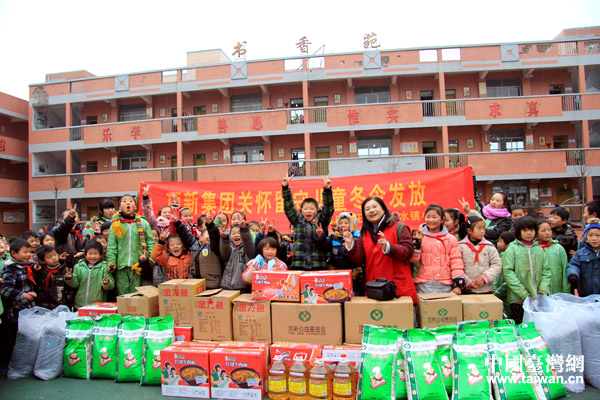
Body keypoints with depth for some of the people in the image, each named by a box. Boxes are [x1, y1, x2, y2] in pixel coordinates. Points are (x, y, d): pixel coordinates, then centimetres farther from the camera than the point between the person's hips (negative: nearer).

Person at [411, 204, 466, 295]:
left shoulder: (451, 239, 8)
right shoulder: (421, 238, 3)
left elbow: (456, 262, 5)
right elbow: (413, 259, -4)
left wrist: (458, 284, -1)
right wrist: (417, 241, -14)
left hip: (445, 286, 1)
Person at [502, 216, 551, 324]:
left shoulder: (539, 249, 11)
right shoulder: (512, 249, -2)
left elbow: (546, 271, 10)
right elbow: (507, 272, -9)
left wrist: (543, 291, -4)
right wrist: (524, 294, -13)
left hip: (538, 299, 4)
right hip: (518, 299, -4)